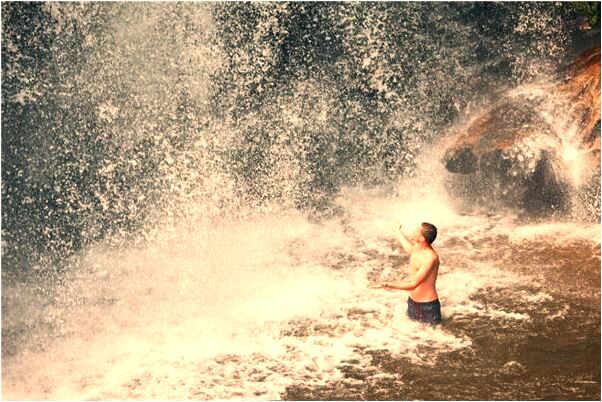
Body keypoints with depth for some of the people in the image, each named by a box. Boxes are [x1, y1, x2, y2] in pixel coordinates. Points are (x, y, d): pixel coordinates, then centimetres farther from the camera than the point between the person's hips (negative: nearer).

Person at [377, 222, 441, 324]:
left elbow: (414, 284, -30)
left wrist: (391, 286, -42)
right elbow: (408, 248, 26)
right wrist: (399, 231, 40)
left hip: (427, 305, -8)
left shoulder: (430, 257, -28)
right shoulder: (416, 247, -3)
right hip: (412, 302, 8)